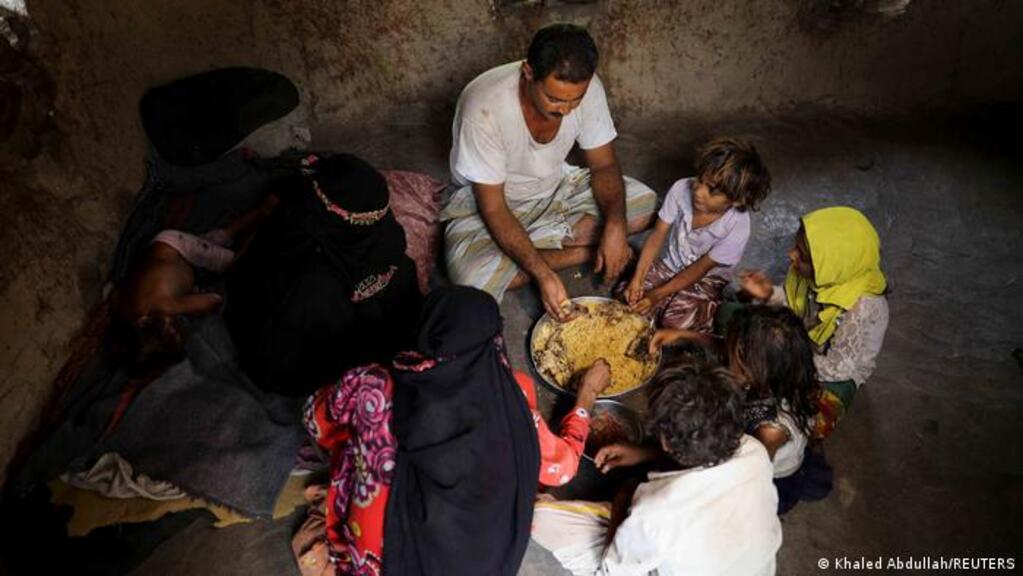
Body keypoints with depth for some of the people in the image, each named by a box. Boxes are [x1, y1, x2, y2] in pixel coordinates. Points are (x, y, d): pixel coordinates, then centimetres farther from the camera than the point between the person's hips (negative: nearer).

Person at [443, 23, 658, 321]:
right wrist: (542, 273, -37)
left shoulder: (586, 88, -20)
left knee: (644, 204, -12)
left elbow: (604, 164, -8)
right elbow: (493, 209, -28)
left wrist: (615, 226, -27)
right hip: (489, 202, -3)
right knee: (472, 278, -33)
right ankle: (584, 252, -13)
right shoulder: (485, 107, -33)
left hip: (556, 188, 4)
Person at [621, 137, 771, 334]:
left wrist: (657, 295, -19)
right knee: (628, 297, -14)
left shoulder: (737, 228, -29)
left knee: (676, 322, -25)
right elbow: (657, 236, -12)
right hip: (671, 266, 4)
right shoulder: (681, 189, -22)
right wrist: (637, 279, -19)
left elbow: (700, 269, -19)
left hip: (707, 280, -3)